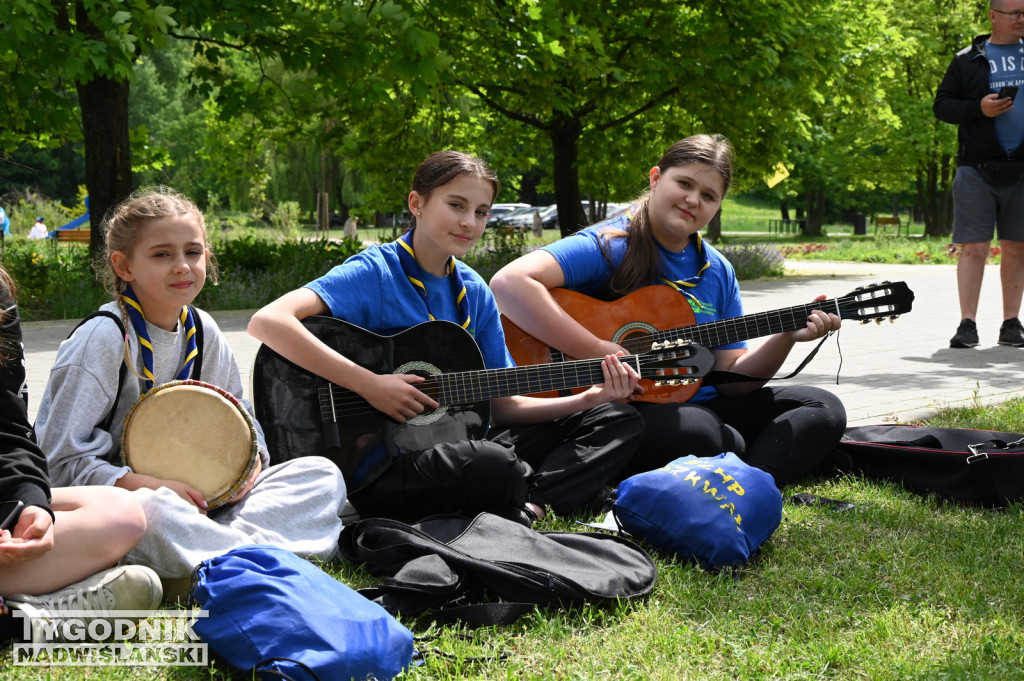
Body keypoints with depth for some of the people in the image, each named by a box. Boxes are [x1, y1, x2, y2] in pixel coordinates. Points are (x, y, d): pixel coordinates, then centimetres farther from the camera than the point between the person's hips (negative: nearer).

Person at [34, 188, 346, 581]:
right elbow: (62, 460, -16)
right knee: (154, 509, -44)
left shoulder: (203, 332, 5)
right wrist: (158, 488, -23)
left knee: (323, 475, -9)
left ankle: (242, 536, -32)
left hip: (191, 499, 7)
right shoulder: (104, 339, -13)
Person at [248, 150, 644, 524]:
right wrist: (370, 385, -26)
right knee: (494, 467, -39)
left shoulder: (474, 292, 10)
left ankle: (530, 510, -19)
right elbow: (267, 322, -25)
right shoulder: (375, 273, -10)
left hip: (456, 447, 8)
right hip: (379, 468, -8)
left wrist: (589, 398, -3)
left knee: (617, 419, 3)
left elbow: (502, 405, 12)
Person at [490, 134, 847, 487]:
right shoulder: (609, 246, -10)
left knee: (823, 408, -5)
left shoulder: (718, 272, 12)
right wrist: (600, 353, -27)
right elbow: (509, 283, -27)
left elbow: (731, 377, 10)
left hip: (700, 406, 8)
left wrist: (787, 336, -7)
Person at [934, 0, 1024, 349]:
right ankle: (967, 324, -2)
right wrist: (978, 108, -14)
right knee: (973, 248, -5)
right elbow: (941, 105, 3)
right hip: (978, 169, -2)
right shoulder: (968, 60, 6)